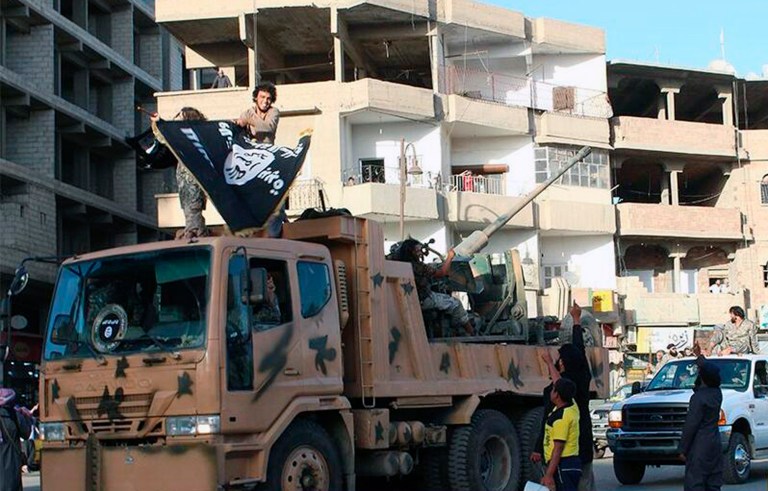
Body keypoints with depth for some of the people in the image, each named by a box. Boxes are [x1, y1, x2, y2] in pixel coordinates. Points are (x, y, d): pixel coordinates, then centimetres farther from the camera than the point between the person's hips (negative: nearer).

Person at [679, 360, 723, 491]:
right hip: (714, 444, 8)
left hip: (700, 447, -8)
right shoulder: (717, 393, 5)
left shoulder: (698, 398, -16)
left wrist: (682, 449, -11)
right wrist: (701, 359, 36)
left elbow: (690, 426, -16)